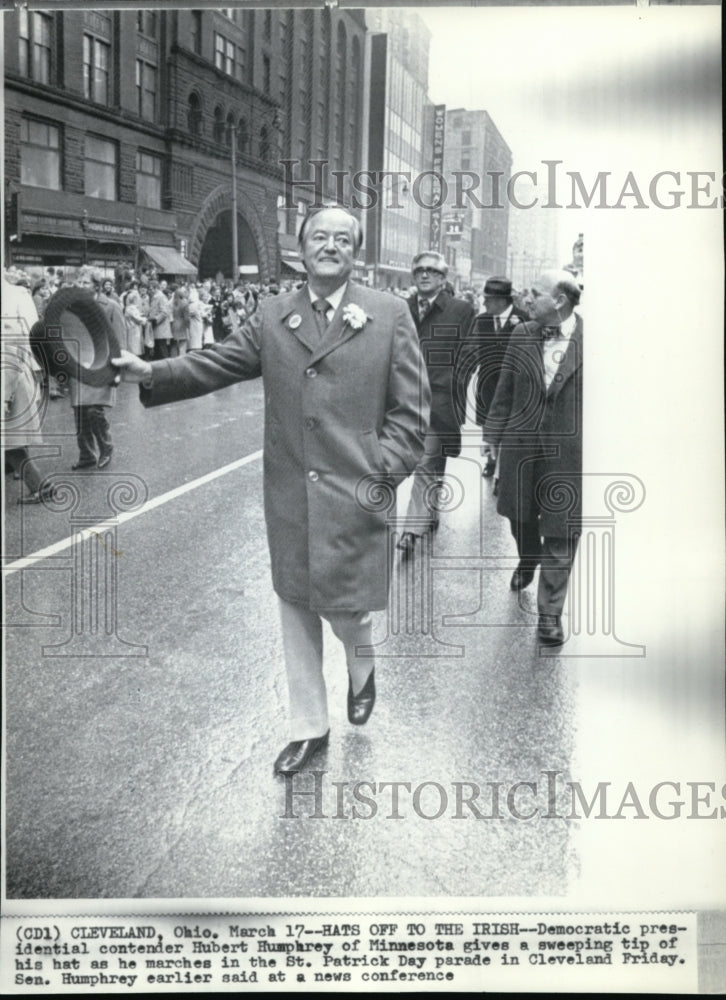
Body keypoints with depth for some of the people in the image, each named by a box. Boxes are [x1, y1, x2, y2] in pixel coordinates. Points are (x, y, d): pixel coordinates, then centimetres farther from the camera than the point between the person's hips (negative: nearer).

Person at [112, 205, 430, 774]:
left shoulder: (390, 316, 0)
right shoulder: (272, 316, 8)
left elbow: (409, 407, -1)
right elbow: (220, 363, 2)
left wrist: (385, 472, -9)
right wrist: (152, 373, -12)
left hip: (355, 494, -3)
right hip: (289, 496, 3)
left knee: (345, 604, 1)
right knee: (296, 609, 11)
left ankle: (362, 668, 39)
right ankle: (309, 728, 28)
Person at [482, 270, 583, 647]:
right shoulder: (521, 336, 1)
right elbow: (505, 390, 8)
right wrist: (492, 434, 7)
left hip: (568, 450, -3)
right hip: (521, 443, 3)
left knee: (561, 535, 2)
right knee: (520, 517, 19)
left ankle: (549, 614, 14)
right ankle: (528, 560, 52)